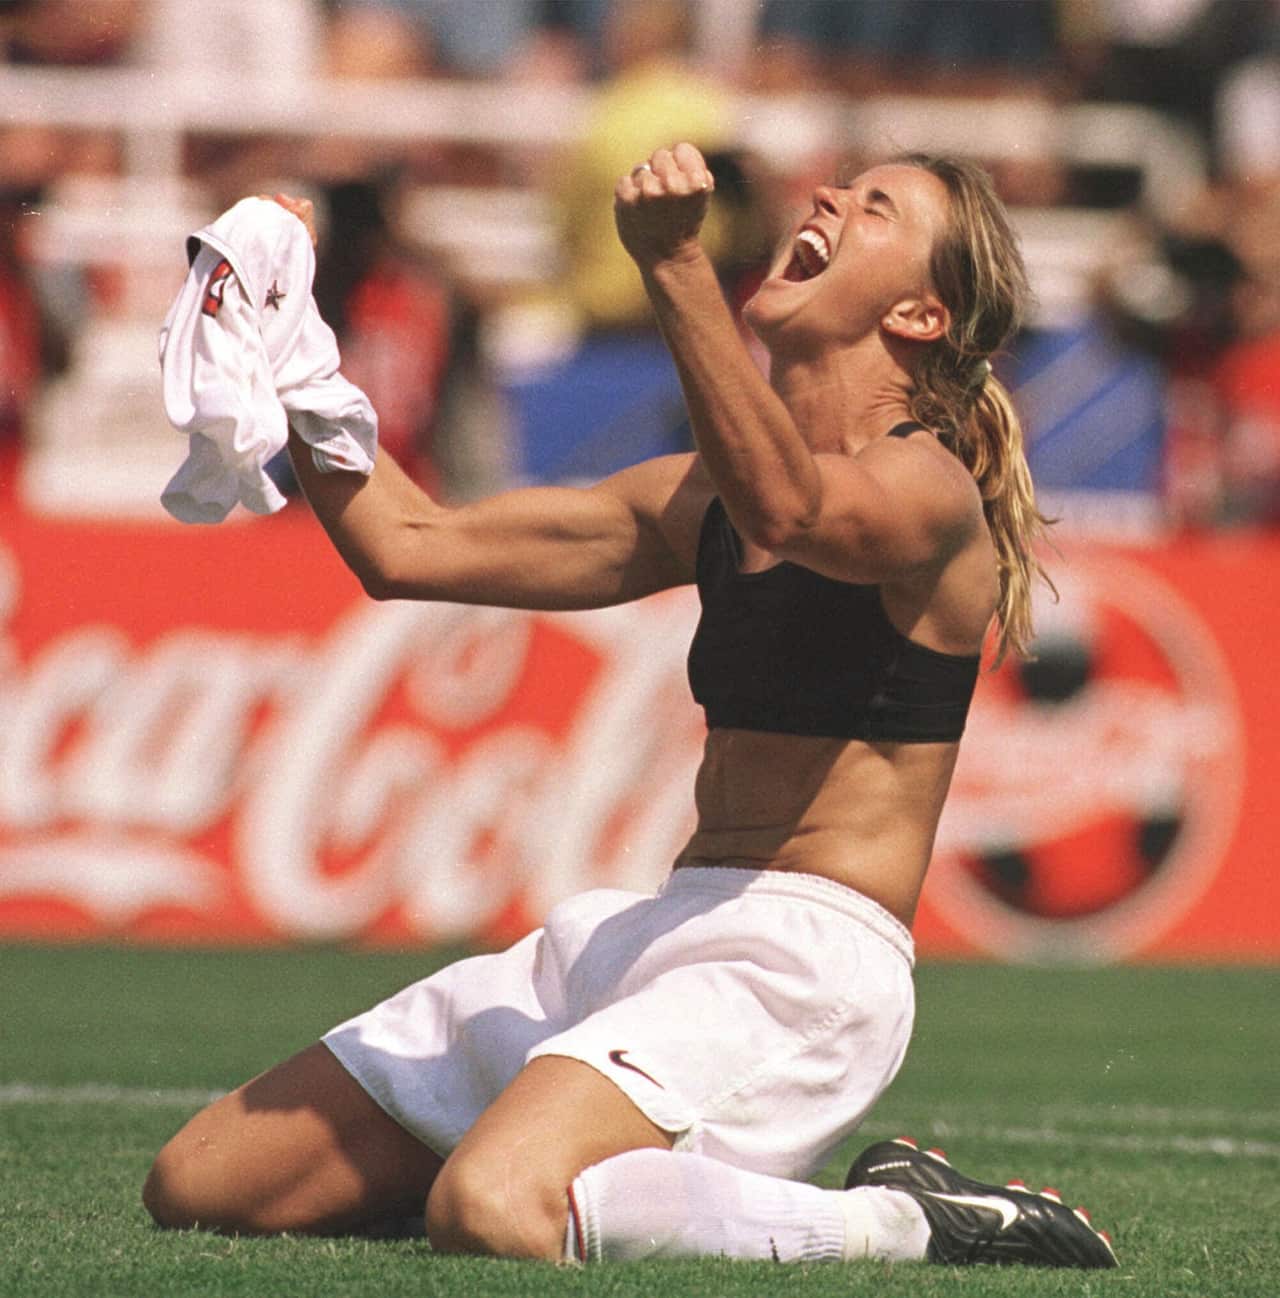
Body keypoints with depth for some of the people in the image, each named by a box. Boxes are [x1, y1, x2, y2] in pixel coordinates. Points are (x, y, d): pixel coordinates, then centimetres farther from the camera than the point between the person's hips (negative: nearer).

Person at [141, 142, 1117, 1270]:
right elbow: (406, 547, 20)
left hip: (803, 955, -9)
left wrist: (674, 266, -40)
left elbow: (787, 508, -32)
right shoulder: (707, 493, 19)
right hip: (642, 929, 9)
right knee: (199, 1188, 4)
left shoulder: (929, 487, -7)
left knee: (492, 1217, -36)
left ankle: (895, 1223, -14)